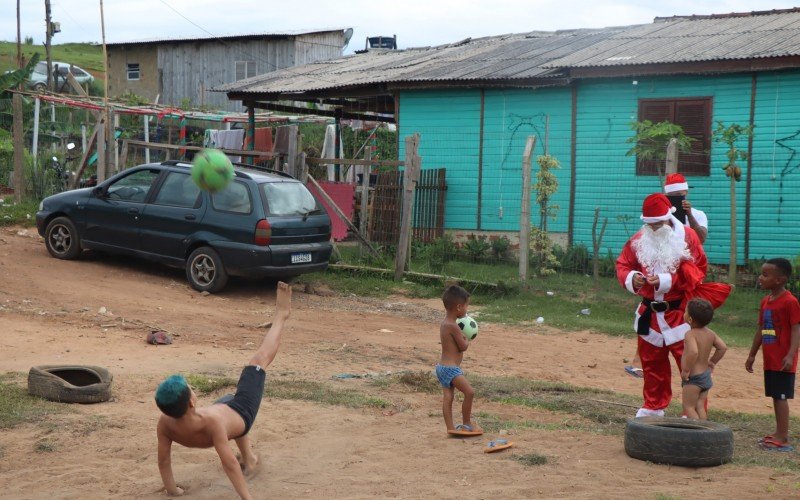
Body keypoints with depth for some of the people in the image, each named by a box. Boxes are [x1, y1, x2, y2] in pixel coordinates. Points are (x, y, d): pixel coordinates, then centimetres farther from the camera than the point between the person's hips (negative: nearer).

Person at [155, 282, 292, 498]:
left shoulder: (165, 424, -35)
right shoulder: (210, 422, -49)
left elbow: (163, 461, -22)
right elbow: (229, 464, -45)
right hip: (241, 414, -4)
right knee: (259, 360, 11)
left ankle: (249, 457, 49)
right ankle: (281, 314, 30)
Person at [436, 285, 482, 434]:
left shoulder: (444, 323, 10)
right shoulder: (453, 326, -20)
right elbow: (463, 346, -14)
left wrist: (462, 336, 9)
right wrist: (467, 339, 5)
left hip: (443, 367, 10)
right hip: (451, 368, -10)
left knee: (447, 397, 9)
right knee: (469, 392, -8)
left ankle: (450, 427, 11)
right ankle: (466, 423, 3)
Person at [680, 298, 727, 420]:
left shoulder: (690, 334, -21)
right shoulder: (710, 333, 3)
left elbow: (693, 352, -36)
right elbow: (723, 347, 9)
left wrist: (686, 370, -26)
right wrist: (712, 362, 16)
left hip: (694, 378, -8)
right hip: (706, 376, 8)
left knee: (688, 407, 1)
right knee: (700, 407, 14)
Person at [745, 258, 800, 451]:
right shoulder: (765, 301, 12)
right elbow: (760, 330, 18)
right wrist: (752, 354, 20)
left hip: (783, 361, -8)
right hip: (769, 360, 8)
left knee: (781, 396, -7)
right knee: (775, 396, 13)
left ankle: (783, 439, -5)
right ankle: (779, 433, 21)